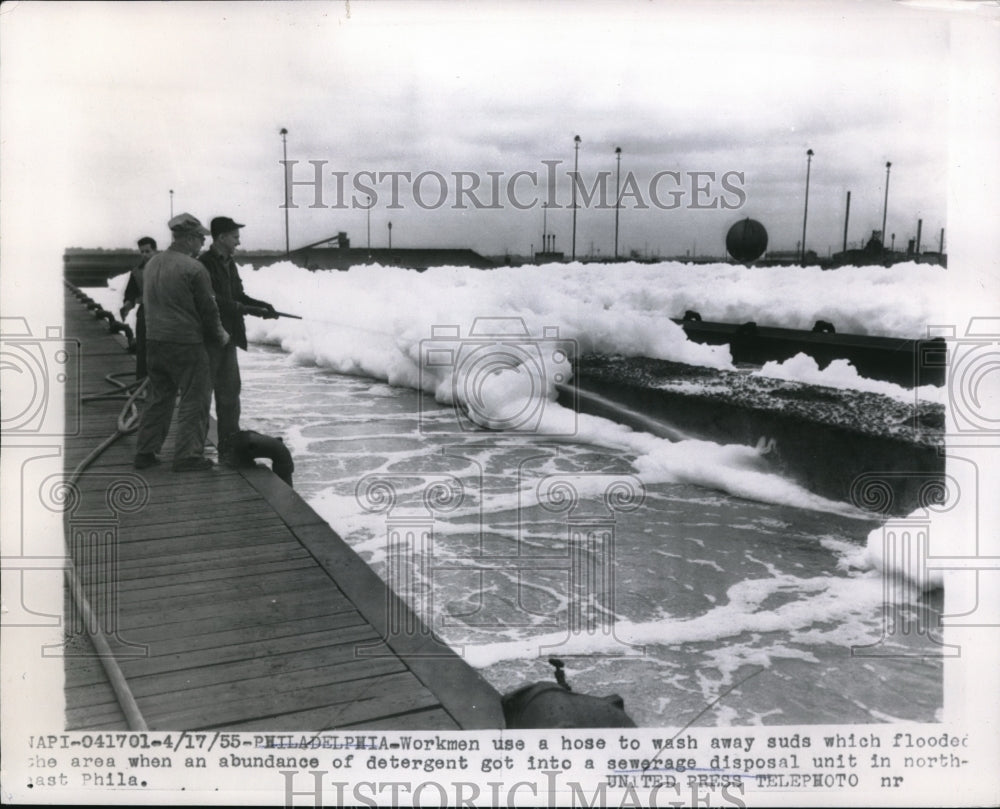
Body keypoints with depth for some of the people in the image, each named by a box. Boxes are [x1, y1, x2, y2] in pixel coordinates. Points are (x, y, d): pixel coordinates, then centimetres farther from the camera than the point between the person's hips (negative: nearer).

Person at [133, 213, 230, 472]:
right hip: (185, 343, -7)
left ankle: (145, 452, 19)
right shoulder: (193, 268, -15)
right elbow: (208, 308, -10)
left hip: (154, 341, 8)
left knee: (158, 397, 17)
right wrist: (219, 335, 5)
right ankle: (188, 455, 2)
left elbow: (146, 302, 16)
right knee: (195, 398, 2)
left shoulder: (151, 264, 9)